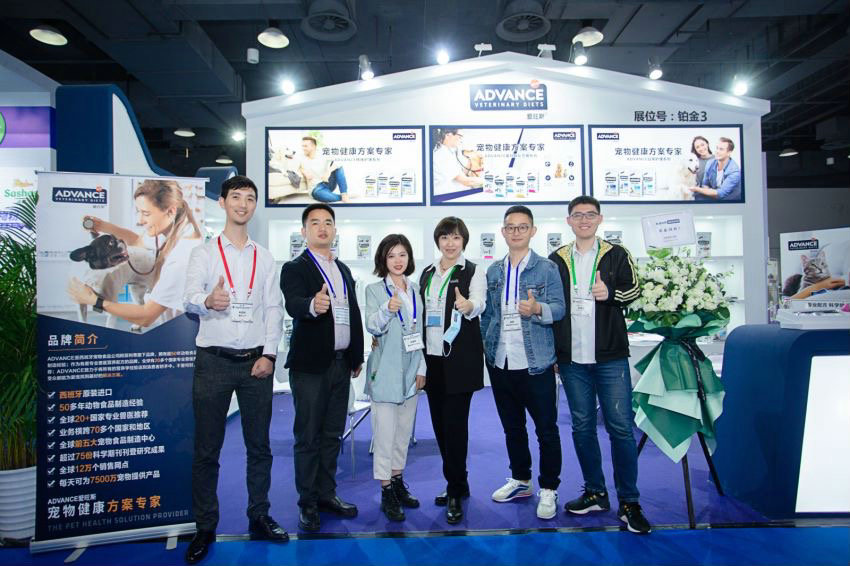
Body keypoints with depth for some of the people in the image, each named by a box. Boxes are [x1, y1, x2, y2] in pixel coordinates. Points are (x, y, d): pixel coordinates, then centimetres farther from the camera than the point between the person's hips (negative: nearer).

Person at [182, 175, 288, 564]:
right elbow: (190, 298, -9)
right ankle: (205, 528, 19)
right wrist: (208, 301, -33)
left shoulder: (264, 258, 10)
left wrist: (269, 354, -5)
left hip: (256, 360, 2)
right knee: (206, 449, 6)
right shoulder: (204, 253, 5)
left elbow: (273, 309, 6)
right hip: (213, 359, -2)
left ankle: (259, 518, 24)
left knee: (259, 445, 10)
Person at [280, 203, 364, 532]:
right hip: (311, 365, -6)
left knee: (332, 434, 15)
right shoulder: (294, 269, -5)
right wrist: (313, 305, -47)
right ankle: (307, 504, 16)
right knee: (308, 437, 3)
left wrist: (357, 356, 15)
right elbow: (293, 305, -25)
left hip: (341, 363, 6)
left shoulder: (344, 270, 14)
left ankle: (326, 493, 28)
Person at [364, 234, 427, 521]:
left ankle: (398, 480, 29)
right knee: (385, 432, -2)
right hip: (385, 371, -5)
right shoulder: (375, 290, -4)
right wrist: (387, 310, -35)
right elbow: (372, 327, -15)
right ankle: (386, 490, 11)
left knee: (404, 430, 14)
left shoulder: (415, 290, 9)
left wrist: (421, 368, 8)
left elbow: (420, 332, 13)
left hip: (410, 370, 5)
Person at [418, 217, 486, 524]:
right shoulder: (427, 273, 14)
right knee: (440, 422, 10)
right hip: (433, 357, 6)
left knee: (455, 421, -6)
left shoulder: (473, 272, -2)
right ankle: (458, 484, 26)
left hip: (460, 358, -5)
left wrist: (468, 306, -43)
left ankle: (454, 492, 7)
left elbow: (479, 302, -20)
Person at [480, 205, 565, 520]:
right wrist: (487, 348, 9)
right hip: (500, 363, 5)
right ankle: (520, 480, 35)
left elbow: (559, 308, -9)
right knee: (512, 426, 17)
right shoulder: (493, 272, 11)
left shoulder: (547, 269, -2)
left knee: (546, 429, 5)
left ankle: (548, 489, 21)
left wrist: (537, 309, -29)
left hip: (536, 363, -4)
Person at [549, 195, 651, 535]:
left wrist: (611, 294, -15)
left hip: (610, 357, -2)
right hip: (572, 359, 2)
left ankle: (629, 503, 12)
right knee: (582, 427, 9)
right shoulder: (556, 260, 10)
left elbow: (634, 290, 7)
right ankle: (595, 493, 25)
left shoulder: (616, 255, 6)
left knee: (621, 427, -2)